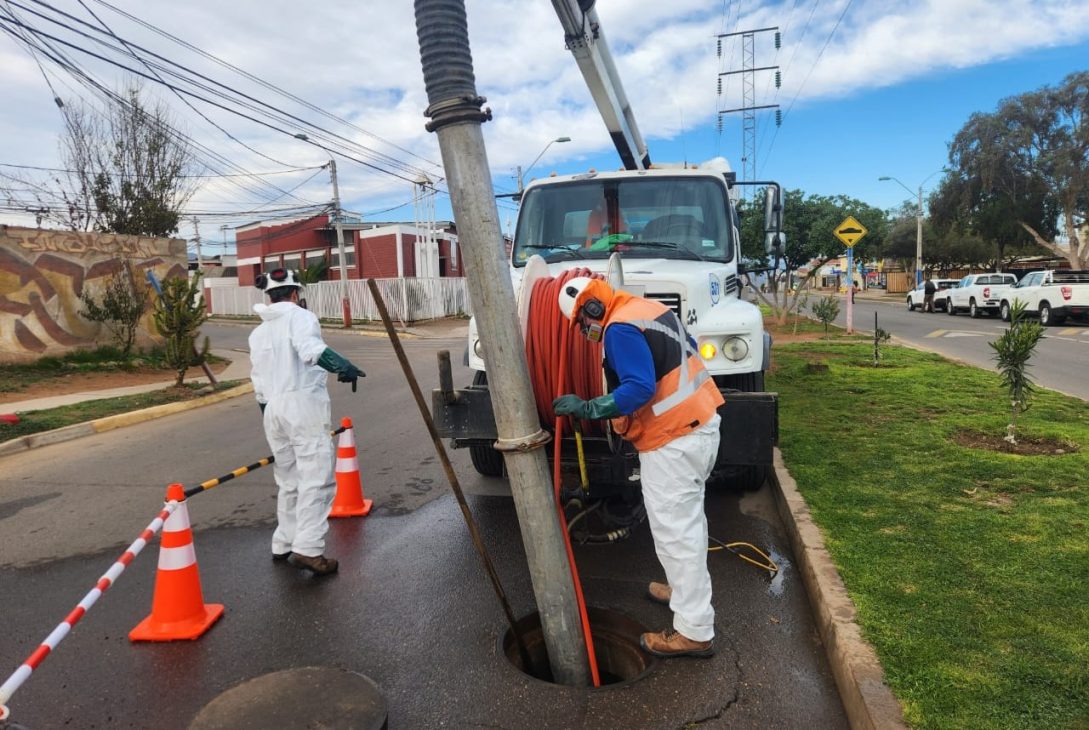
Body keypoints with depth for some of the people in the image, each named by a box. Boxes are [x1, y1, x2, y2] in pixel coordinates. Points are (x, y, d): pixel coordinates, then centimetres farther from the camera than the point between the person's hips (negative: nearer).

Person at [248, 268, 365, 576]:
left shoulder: (257, 333, 20)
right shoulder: (299, 316, -2)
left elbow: (258, 383, 21)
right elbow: (310, 348, -25)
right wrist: (342, 365, -39)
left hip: (273, 409, 8)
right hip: (304, 403, -7)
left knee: (289, 481, 18)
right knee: (316, 478, -8)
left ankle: (283, 545, 25)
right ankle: (308, 549, -14)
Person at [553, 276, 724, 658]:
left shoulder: (620, 329, -18)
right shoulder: (649, 308, 12)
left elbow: (639, 389, -27)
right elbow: (689, 349, 23)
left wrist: (587, 408, -24)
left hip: (673, 439, -10)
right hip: (701, 423, 10)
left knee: (674, 530, -2)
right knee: (687, 519, 24)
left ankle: (694, 631, 8)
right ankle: (686, 588, 42)